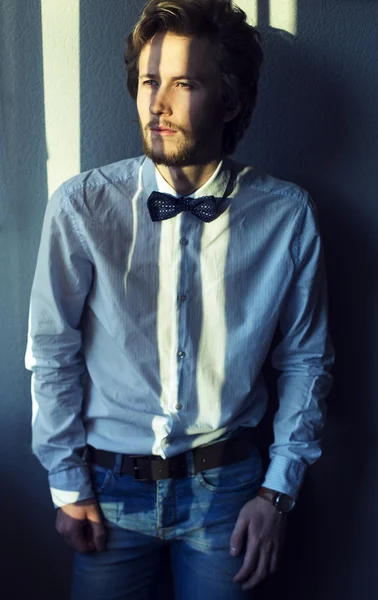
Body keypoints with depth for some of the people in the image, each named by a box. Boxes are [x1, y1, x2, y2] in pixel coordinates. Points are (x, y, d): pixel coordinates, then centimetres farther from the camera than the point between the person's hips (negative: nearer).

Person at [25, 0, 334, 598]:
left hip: (224, 483, 0)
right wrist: (68, 484, -1)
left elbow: (305, 359, -1)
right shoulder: (82, 207, -12)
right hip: (110, 482, 0)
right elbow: (52, 352, -5)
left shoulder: (286, 214, -10)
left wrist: (278, 492, -2)